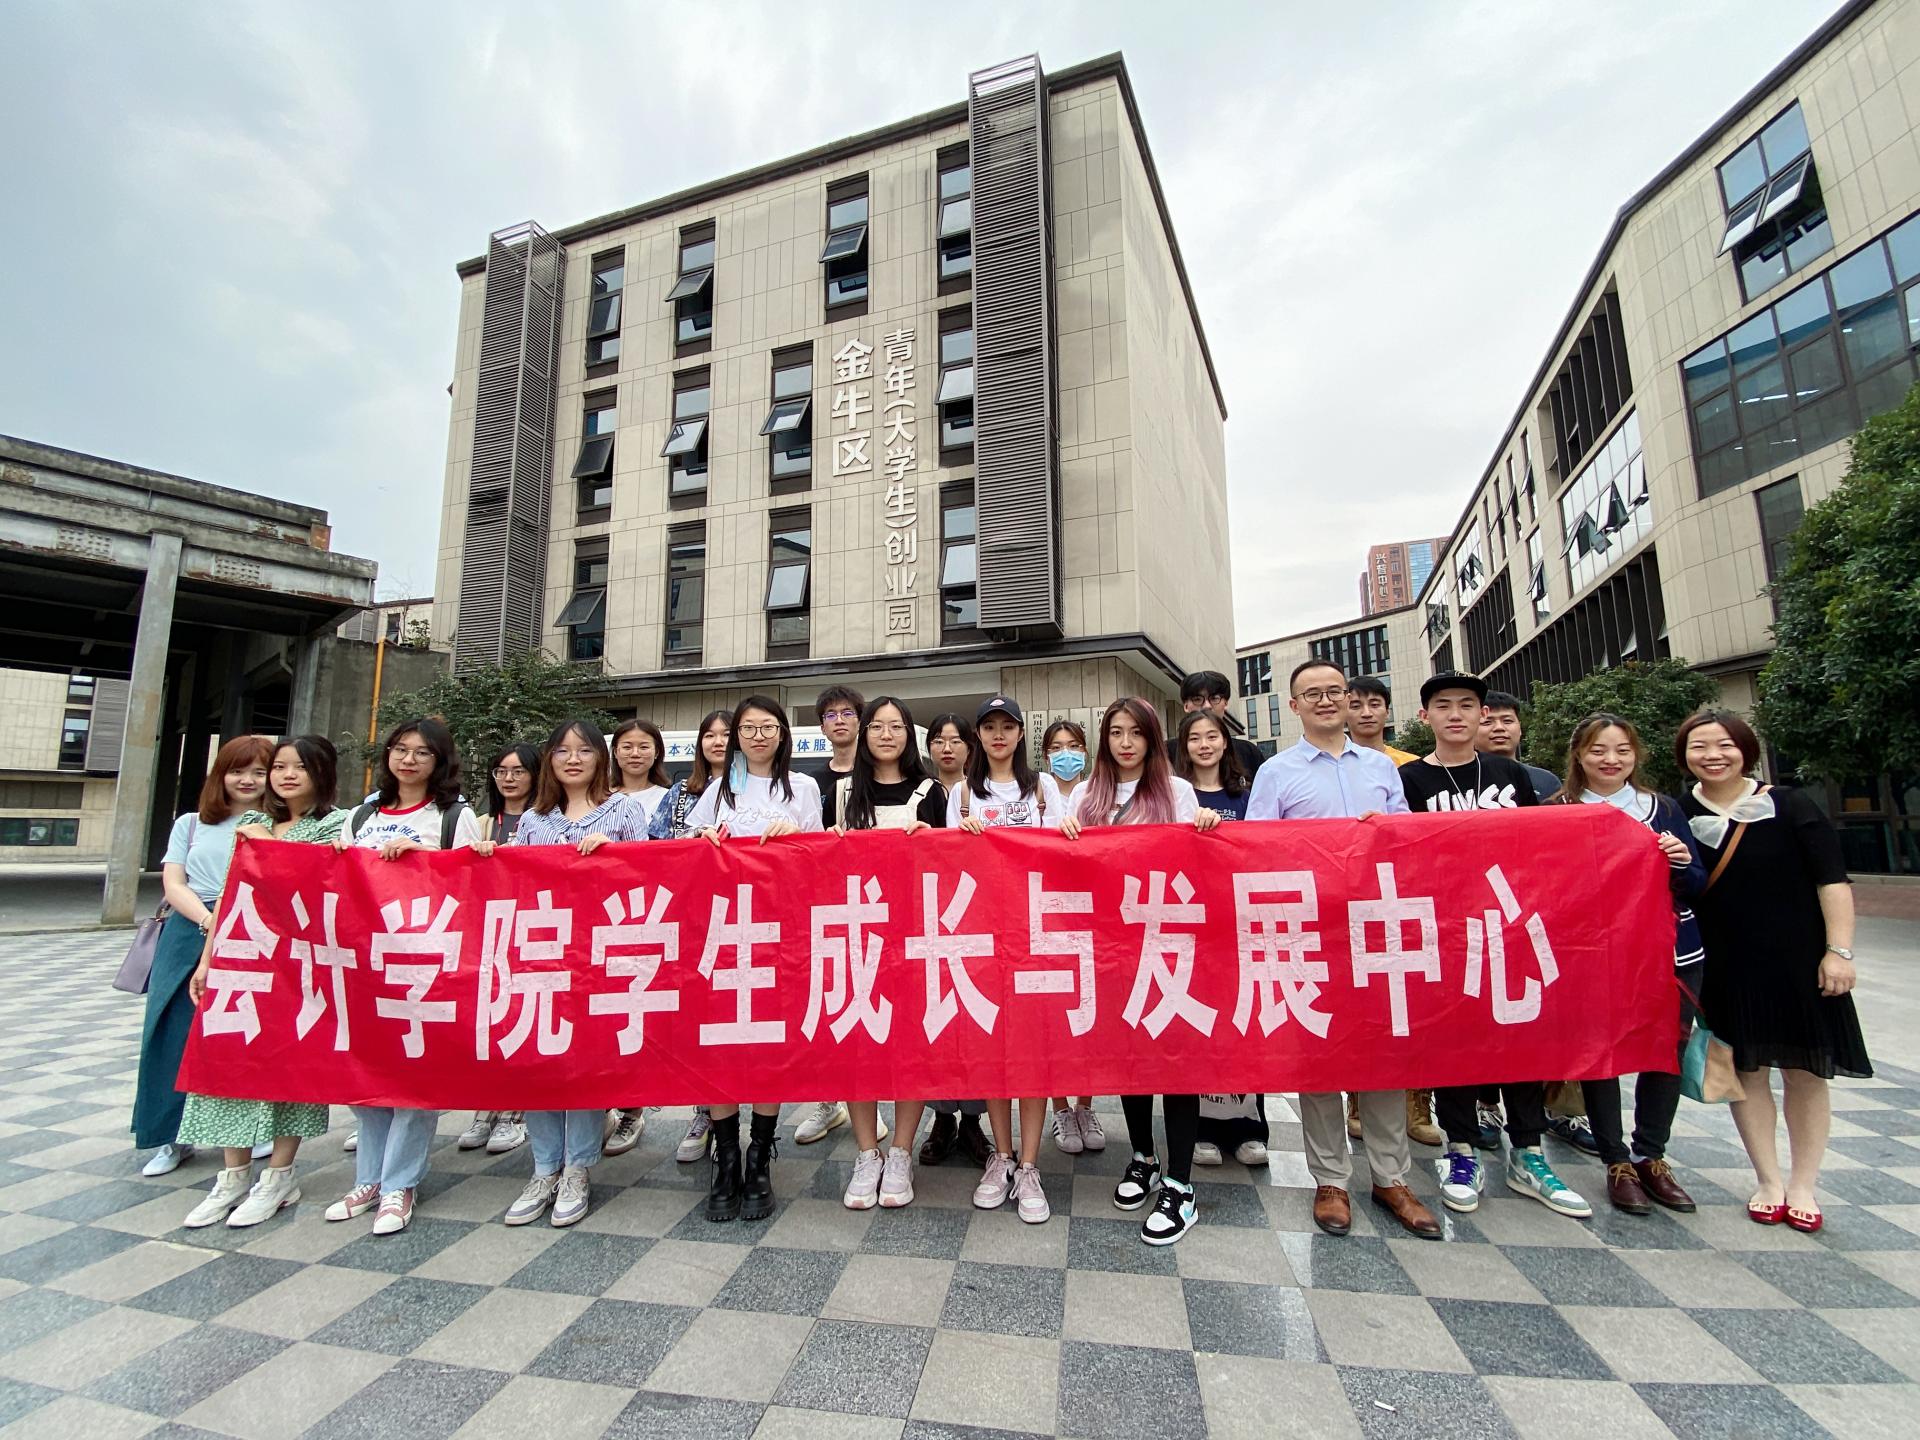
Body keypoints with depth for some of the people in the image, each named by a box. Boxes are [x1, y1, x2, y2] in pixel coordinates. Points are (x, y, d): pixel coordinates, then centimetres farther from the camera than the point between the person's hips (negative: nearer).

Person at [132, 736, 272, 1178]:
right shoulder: (190, 824, 14)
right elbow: (173, 884, 5)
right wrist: (208, 919, -11)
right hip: (189, 934, 3)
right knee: (175, 1033, 4)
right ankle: (172, 1137, 19)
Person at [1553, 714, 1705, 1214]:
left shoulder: (1664, 808, 6)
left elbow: (1697, 885, 6)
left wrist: (1682, 862, -13)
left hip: (1672, 952, 3)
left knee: (1667, 1050, 11)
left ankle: (1651, 1156, 29)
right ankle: (1617, 1163, 19)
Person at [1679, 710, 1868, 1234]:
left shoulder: (1790, 807, -4)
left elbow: (1832, 880, -5)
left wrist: (1839, 950, -10)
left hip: (1798, 961, -1)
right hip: (1724, 969, 1)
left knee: (1806, 1072, 8)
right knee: (1746, 1070, 8)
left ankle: (1803, 1186, 24)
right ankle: (1768, 1181, 22)